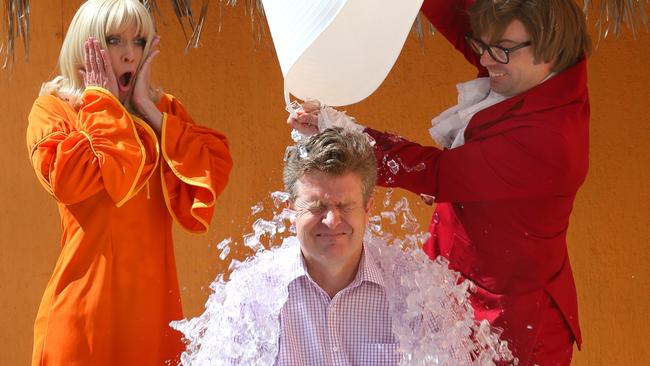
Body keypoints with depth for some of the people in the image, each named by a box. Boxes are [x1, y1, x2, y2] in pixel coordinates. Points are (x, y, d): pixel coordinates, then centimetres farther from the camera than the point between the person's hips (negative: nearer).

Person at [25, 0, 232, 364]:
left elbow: (215, 169, -5)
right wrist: (102, 101, -8)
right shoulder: (53, 109, 0)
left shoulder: (163, 110, 11)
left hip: (152, 297, 3)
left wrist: (147, 108, -6)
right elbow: (72, 180, -18)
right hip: (87, 297, -3)